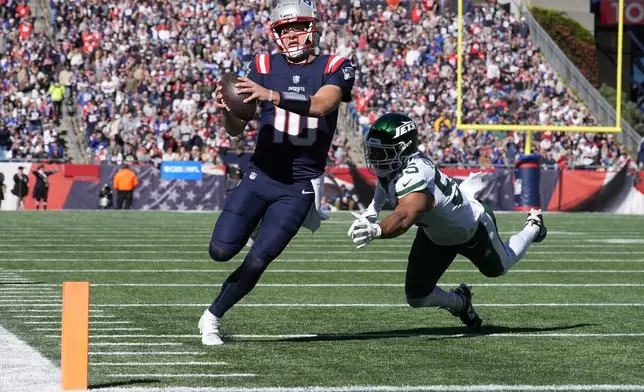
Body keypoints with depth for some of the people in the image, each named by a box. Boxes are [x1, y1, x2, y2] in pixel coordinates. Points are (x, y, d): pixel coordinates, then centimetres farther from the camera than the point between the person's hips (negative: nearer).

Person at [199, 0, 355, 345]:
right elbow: (237, 129, 2)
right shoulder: (263, 67, 3)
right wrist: (226, 109, -21)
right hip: (261, 175, 2)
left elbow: (320, 105, -24)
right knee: (220, 250, -10)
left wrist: (270, 95, -37)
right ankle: (256, 228, 24)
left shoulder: (335, 68, -2)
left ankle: (213, 317, 11)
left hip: (299, 186, -2)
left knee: (257, 261, -11)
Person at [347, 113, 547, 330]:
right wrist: (373, 209, -6)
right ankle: (459, 302, 32)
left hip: (472, 229, -6)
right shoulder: (398, 160, -22)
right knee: (417, 298, 1)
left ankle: (533, 227, 54)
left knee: (499, 267, 27)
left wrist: (375, 230, -86)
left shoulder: (415, 178, -48)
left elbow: (403, 218, -67)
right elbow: (387, 181, 5)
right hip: (435, 235, 6)